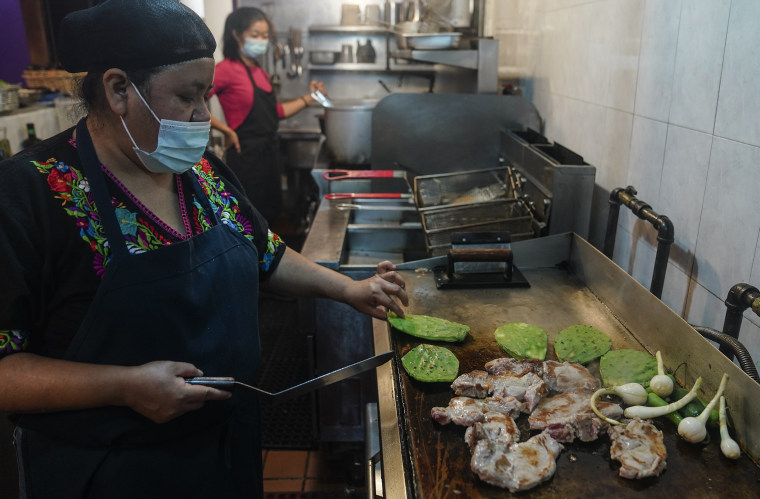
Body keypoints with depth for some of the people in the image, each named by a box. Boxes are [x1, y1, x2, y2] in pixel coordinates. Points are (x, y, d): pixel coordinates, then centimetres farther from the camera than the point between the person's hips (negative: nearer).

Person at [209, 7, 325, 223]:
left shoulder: (260, 72, 11)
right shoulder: (227, 69, -12)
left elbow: (275, 112, 17)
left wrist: (309, 98, 12)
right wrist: (226, 131, -17)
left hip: (267, 153, 8)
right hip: (245, 156, -8)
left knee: (270, 213, 16)